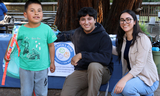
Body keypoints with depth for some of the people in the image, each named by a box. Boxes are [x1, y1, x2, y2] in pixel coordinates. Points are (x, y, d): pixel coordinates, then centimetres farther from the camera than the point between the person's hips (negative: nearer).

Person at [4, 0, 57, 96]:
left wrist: (52, 62, 4)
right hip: (25, 68, 0)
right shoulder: (21, 30, -10)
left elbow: (51, 45, 1)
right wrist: (7, 54, 8)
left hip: (42, 67, 0)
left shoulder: (47, 29, -10)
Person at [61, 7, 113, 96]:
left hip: (100, 72, -4)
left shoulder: (104, 36, -12)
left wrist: (82, 55, -27)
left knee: (94, 65, -41)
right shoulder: (77, 33, 7)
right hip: (80, 71, 5)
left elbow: (106, 58, -26)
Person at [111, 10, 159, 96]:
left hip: (148, 79, -8)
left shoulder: (142, 39, -19)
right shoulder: (123, 38, 5)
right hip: (132, 74, 8)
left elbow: (139, 65, -24)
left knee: (127, 87, -34)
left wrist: (124, 79, -36)